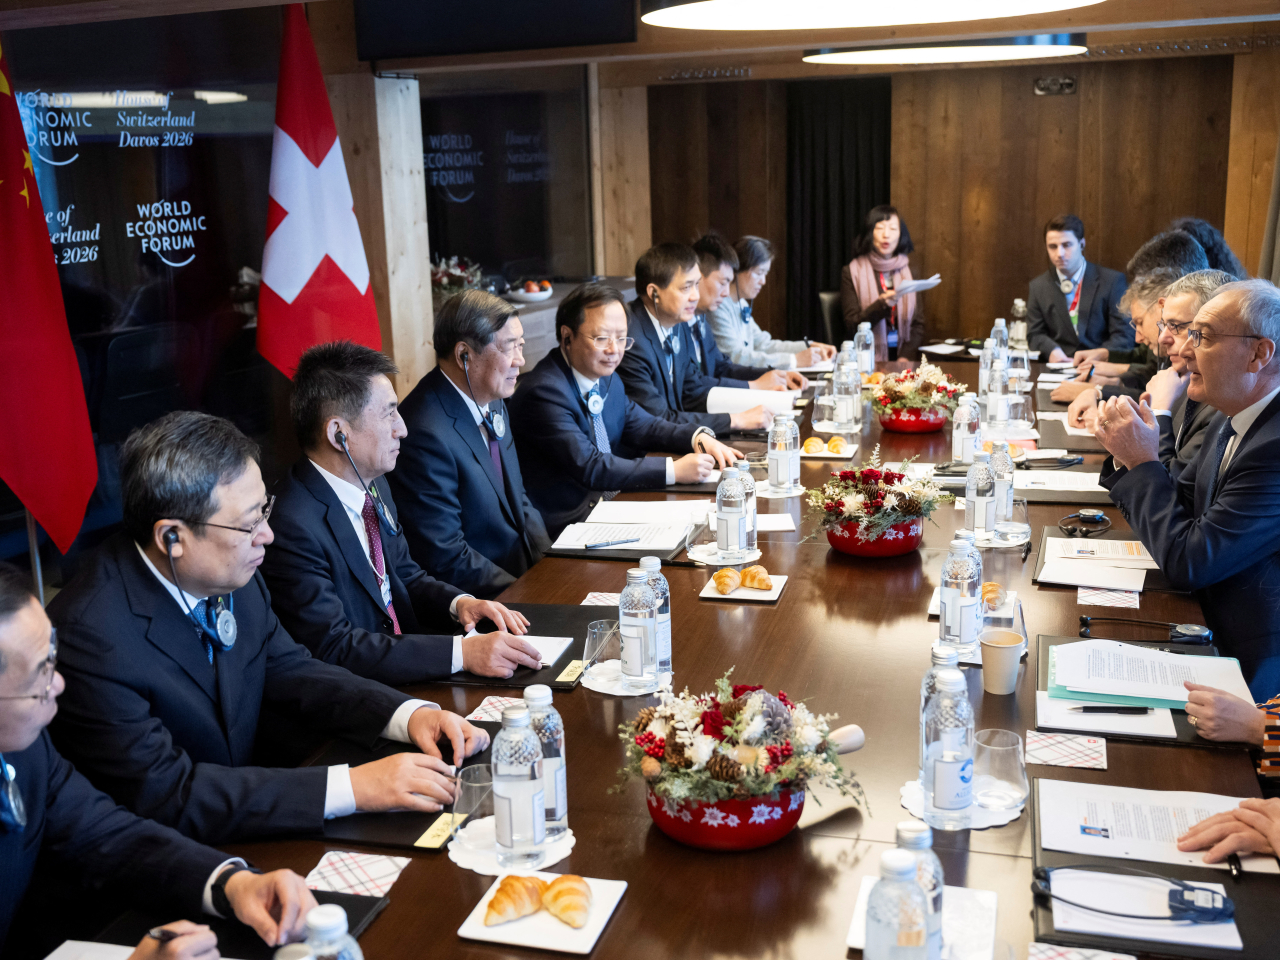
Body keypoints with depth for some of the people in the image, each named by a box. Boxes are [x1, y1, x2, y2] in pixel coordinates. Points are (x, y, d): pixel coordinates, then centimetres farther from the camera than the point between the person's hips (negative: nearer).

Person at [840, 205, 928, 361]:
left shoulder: (909, 272, 12)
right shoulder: (852, 272, 3)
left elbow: (919, 324, 9)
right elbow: (851, 326, -3)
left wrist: (906, 357, -8)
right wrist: (882, 304, -19)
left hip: (903, 352, 3)